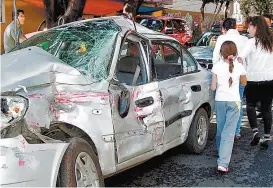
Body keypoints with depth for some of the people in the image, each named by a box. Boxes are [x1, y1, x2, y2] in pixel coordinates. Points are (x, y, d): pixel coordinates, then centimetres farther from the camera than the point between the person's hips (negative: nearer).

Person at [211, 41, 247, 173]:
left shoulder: (217, 67, -6)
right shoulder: (239, 67, -5)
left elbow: (213, 87, -6)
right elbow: (244, 83, 12)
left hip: (220, 101, 2)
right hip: (234, 101, -1)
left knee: (220, 129, 20)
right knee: (229, 132, -4)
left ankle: (221, 151, 41)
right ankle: (223, 163, -12)